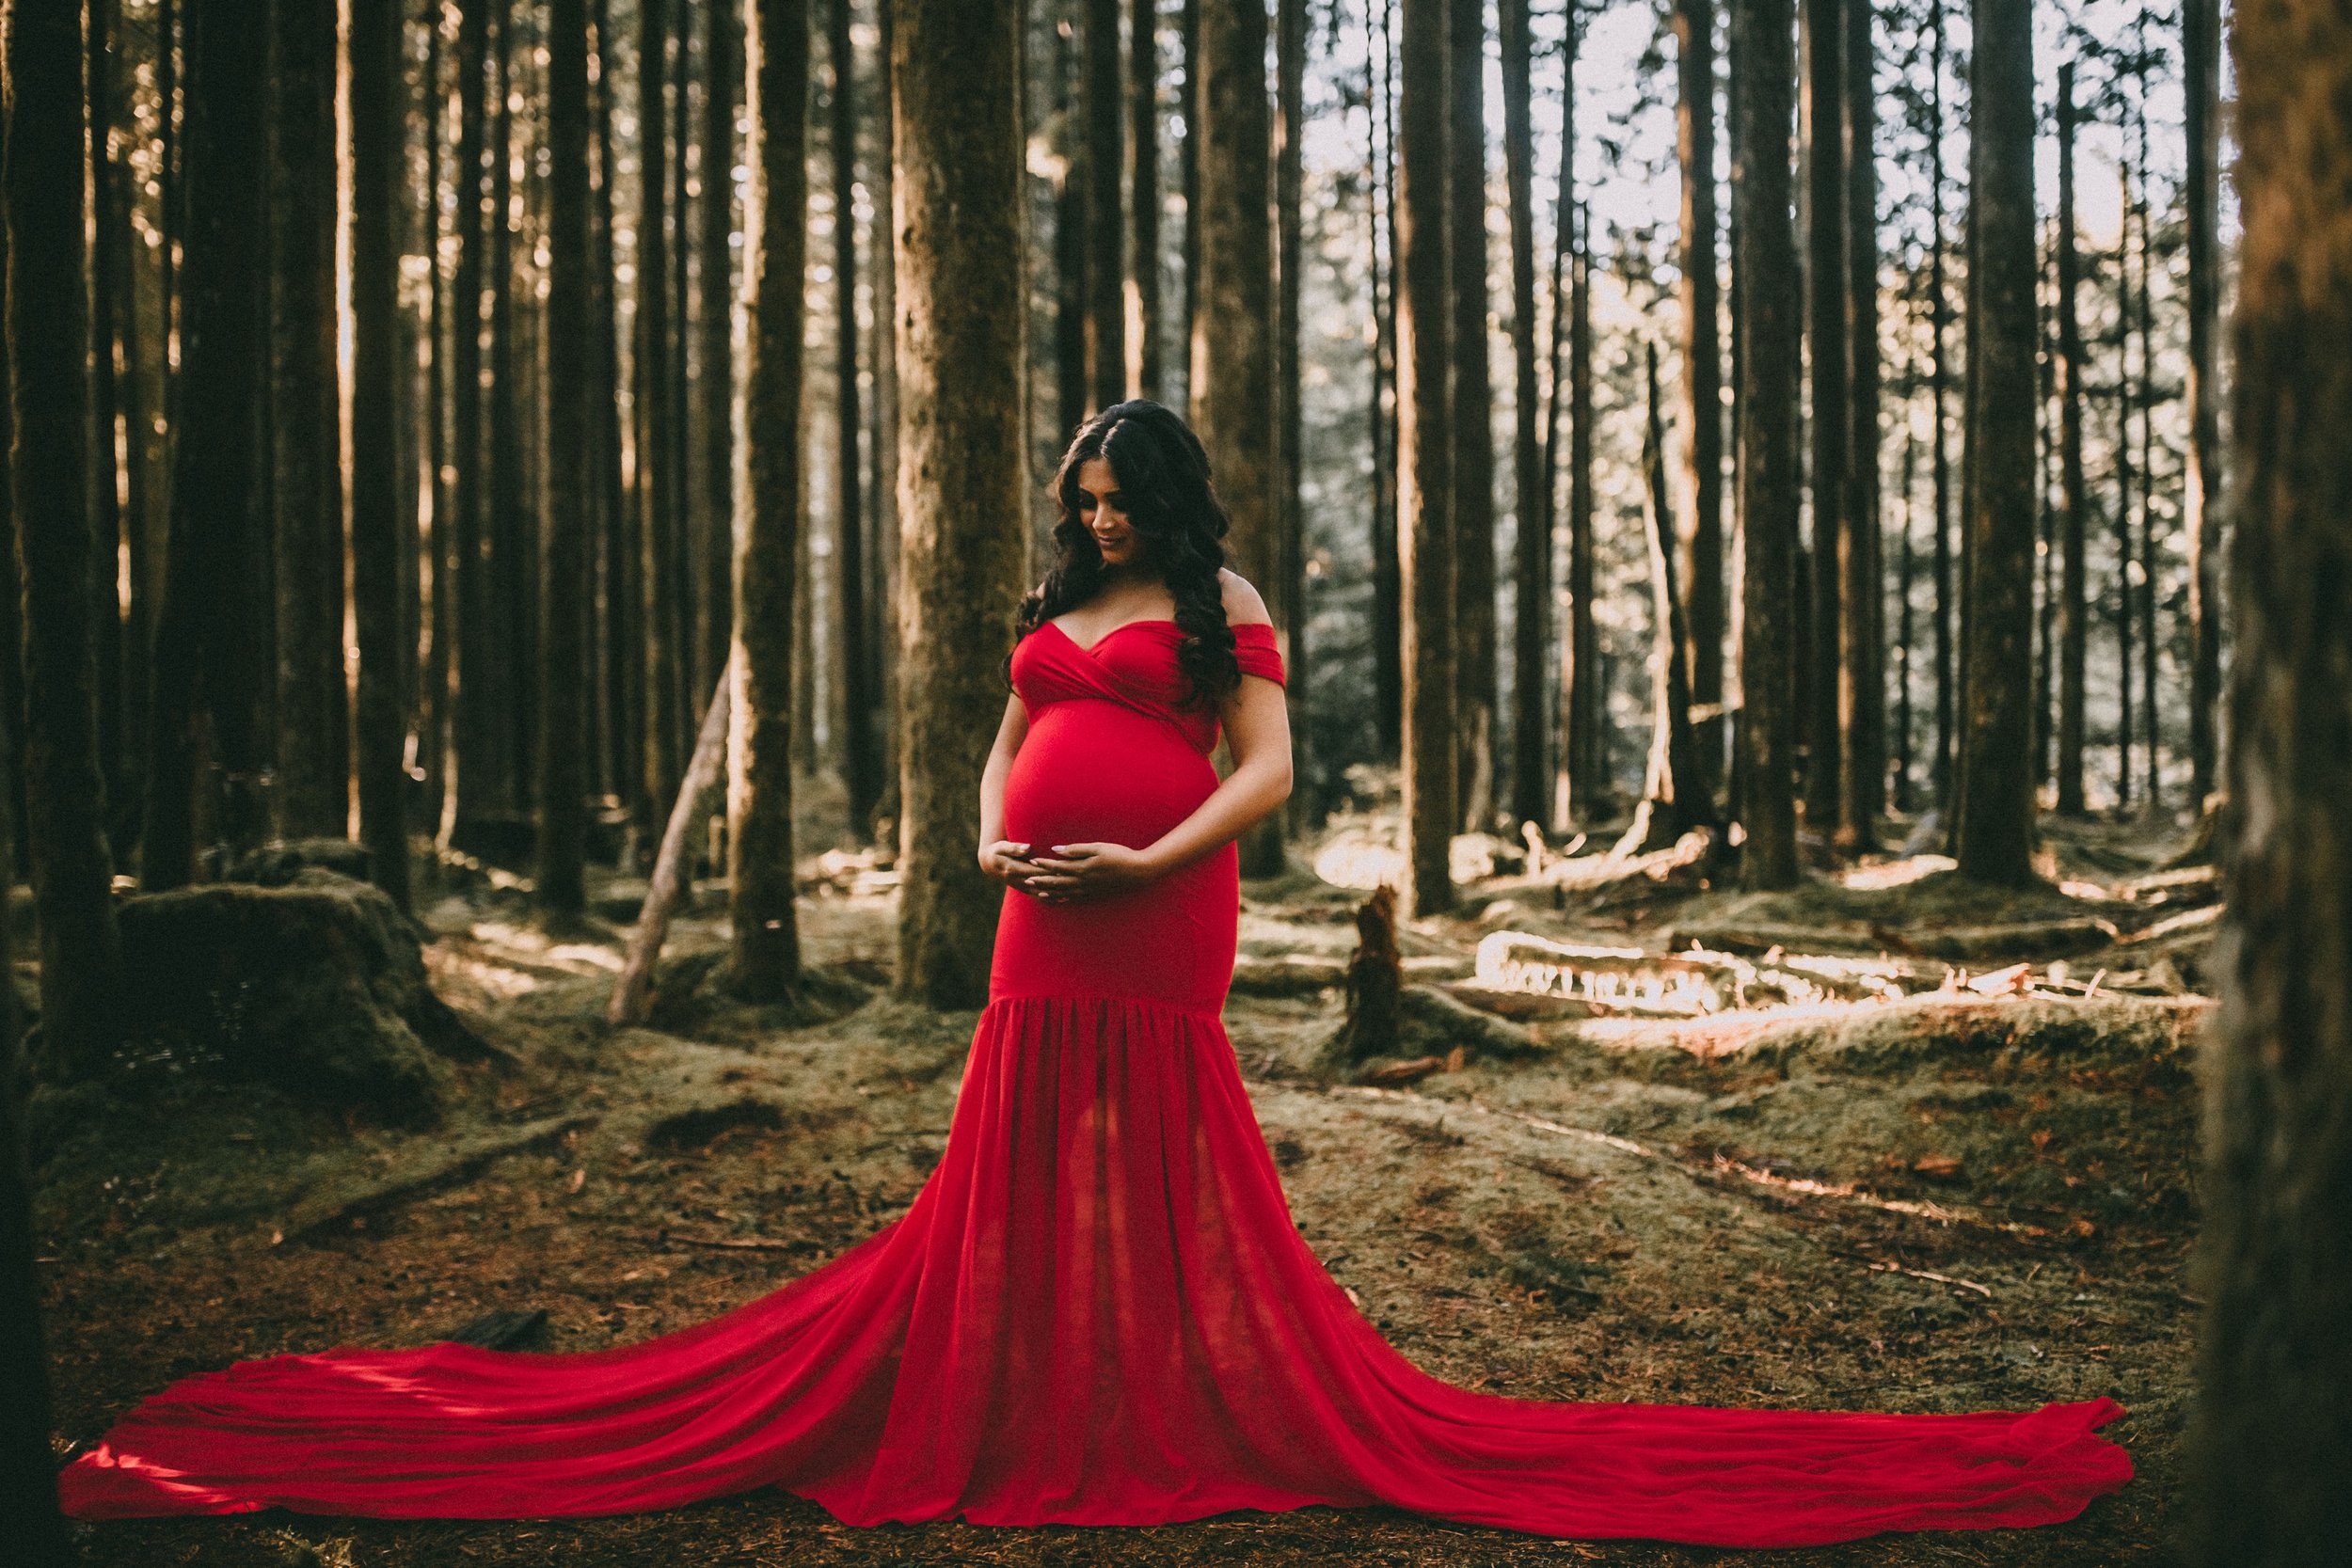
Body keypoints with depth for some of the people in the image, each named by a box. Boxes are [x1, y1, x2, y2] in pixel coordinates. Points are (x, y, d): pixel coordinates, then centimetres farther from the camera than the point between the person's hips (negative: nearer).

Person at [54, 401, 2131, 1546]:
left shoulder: (1222, 607, 2)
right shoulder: (1057, 610, 21)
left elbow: (1269, 772, -6)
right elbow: (1004, 749, 21)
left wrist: (1154, 857, -16)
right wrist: (994, 833, 0)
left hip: (1155, 929, -6)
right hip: (1046, 928, 6)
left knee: (1172, 1198, -1)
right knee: (1006, 1199, 7)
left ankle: (1186, 1420, 8)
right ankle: (1016, 1411, 15)